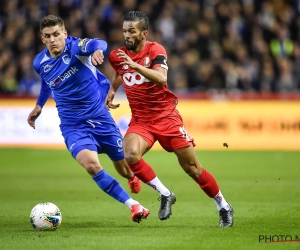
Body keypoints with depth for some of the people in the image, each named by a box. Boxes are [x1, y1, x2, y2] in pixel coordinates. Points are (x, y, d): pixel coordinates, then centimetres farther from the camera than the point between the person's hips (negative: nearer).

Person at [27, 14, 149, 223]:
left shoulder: (74, 46, -16)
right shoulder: (40, 63, -3)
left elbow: (97, 43, -40)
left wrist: (97, 49, -62)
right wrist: (39, 105, 27)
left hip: (100, 118, -1)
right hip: (73, 126, 1)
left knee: (125, 169, 11)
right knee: (91, 164, -28)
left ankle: (134, 178, 52)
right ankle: (133, 206, -19)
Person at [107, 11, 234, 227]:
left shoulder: (155, 50, -12)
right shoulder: (118, 56, 1)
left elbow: (161, 78, -32)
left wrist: (135, 65, -41)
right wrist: (112, 91, 14)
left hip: (166, 116, -3)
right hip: (140, 120, 3)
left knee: (192, 167, 0)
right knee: (131, 155, -29)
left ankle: (224, 207, 20)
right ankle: (165, 195, -11)